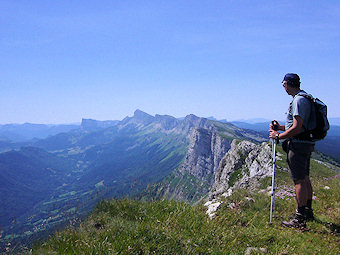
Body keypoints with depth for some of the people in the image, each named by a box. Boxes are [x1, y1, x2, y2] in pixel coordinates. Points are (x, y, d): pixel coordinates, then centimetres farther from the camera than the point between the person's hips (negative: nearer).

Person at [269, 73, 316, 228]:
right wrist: (280, 127, 16)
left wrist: (278, 136, -12)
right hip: (306, 144, 11)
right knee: (305, 178, 17)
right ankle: (308, 212, 27)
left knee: (299, 180, -7)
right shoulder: (305, 98, 16)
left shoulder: (299, 100, -17)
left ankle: (300, 219, -3)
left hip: (298, 145, -11)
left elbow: (297, 128, -23)